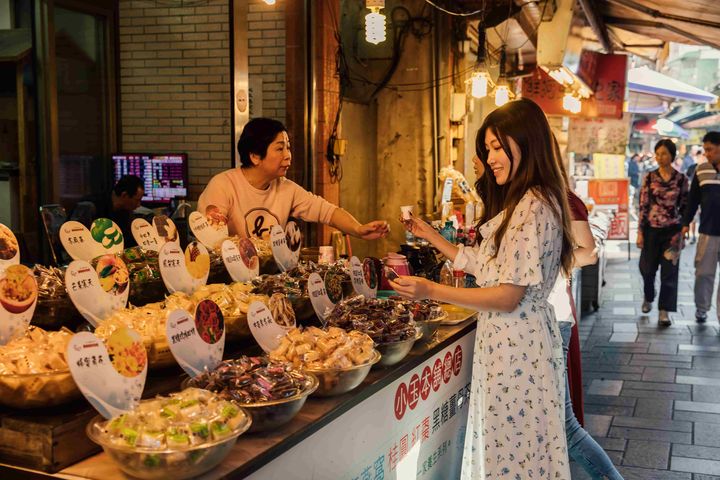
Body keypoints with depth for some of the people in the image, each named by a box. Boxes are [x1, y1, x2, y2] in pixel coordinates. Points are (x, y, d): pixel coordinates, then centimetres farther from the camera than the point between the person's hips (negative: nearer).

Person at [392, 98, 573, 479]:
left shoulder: (533, 207, -19)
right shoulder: (520, 202, 14)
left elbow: (508, 296, -21)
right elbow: (488, 268, 14)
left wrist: (431, 290, -18)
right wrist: (431, 236, 17)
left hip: (516, 343, -10)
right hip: (507, 337, 10)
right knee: (505, 446, 18)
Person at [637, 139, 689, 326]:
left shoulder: (681, 179, 0)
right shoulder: (650, 178, -1)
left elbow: (684, 206, 5)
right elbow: (643, 205, -1)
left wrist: (683, 232, 4)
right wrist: (640, 232, -4)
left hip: (672, 231, 0)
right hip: (652, 229, 1)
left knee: (669, 271, -2)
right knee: (648, 268, 10)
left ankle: (664, 311, 5)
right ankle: (648, 298, 38)